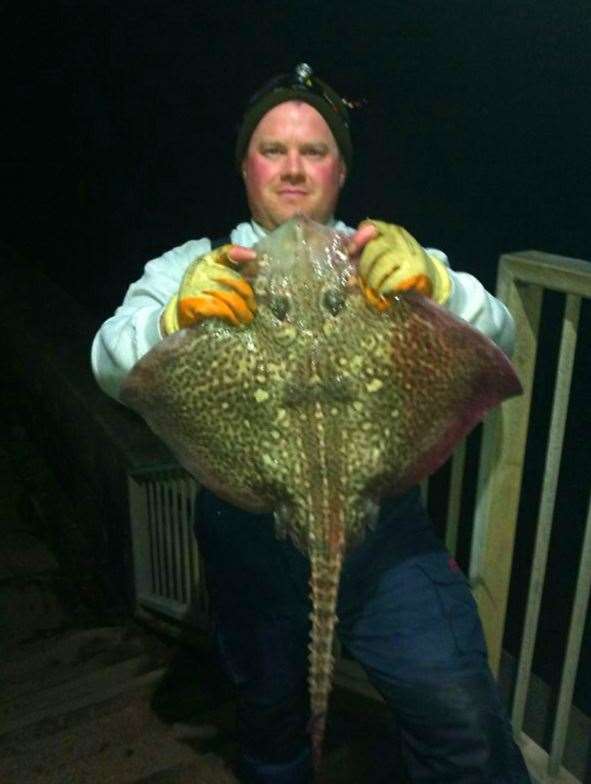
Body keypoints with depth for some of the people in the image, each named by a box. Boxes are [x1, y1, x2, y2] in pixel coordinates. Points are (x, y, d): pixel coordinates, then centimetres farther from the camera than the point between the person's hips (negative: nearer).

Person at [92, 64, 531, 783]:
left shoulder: (386, 260, 7)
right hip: (252, 532, 1)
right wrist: (175, 314, -30)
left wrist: (435, 284, -27)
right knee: (270, 723, 21)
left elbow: (497, 341, -5)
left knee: (465, 726, -5)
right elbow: (112, 366, -8)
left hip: (383, 531, 0)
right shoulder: (194, 269, 5)